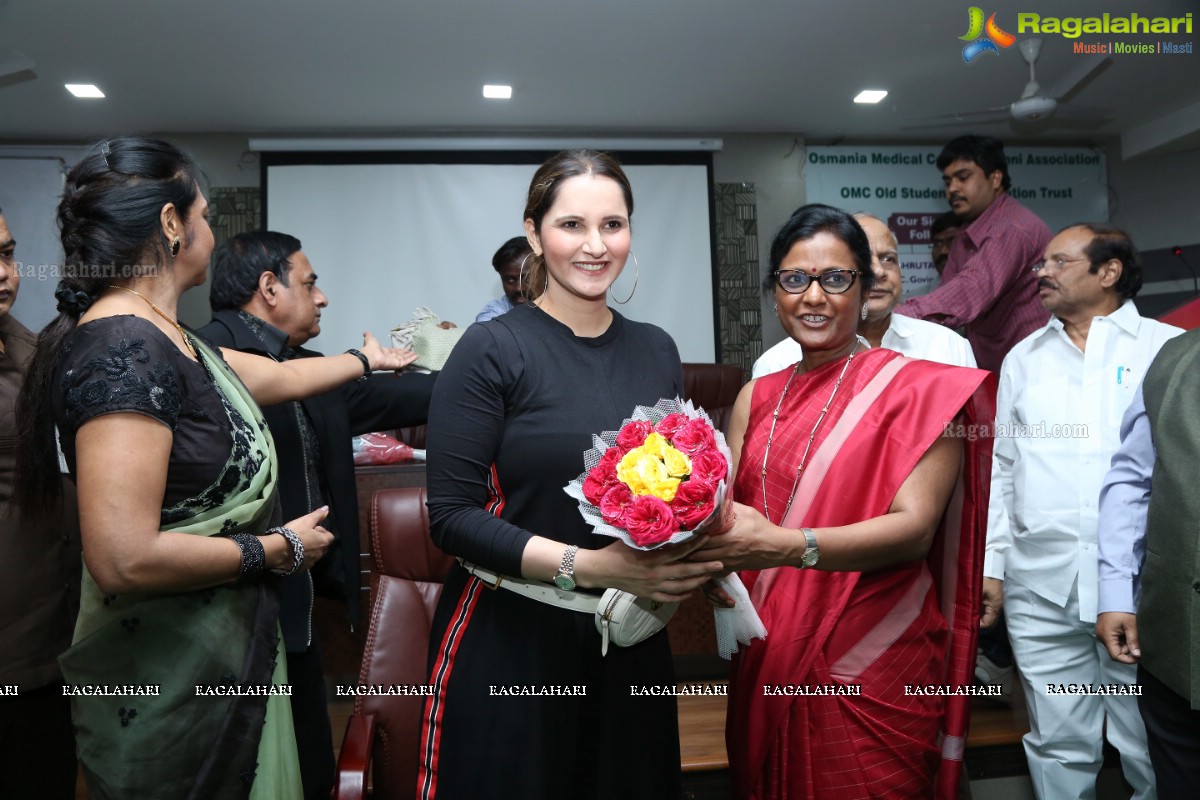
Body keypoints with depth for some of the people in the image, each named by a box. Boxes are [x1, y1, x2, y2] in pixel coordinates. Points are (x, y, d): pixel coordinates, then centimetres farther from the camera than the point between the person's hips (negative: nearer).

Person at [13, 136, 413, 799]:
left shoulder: (164, 339, 5)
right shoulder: (123, 352, -24)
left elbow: (281, 377, 20)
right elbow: (124, 560, -30)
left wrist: (367, 359, 35)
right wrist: (281, 548, -17)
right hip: (172, 676, -9)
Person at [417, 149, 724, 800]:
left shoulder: (657, 352, 5)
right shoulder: (493, 349, -10)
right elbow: (452, 517, -14)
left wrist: (693, 549, -5)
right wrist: (589, 565, -21)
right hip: (508, 643, -4)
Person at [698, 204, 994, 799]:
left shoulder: (918, 388, -8)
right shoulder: (756, 398, 6)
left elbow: (915, 527, -18)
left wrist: (787, 545, -33)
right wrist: (709, 557, -21)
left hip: (873, 670, -5)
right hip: (767, 662, 5)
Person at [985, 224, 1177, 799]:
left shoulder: (1170, 350, 3)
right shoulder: (1024, 359, 12)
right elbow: (999, 467, 11)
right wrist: (991, 565, 6)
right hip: (1041, 588, 2)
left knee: (1155, 753, 10)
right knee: (1059, 744, 11)